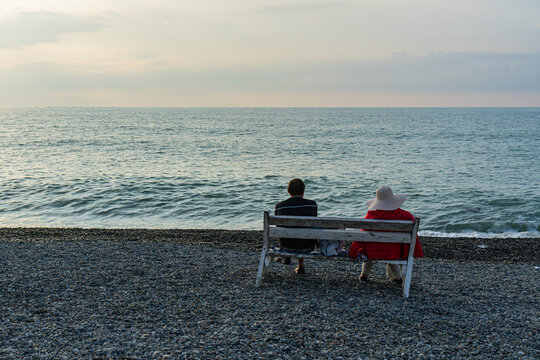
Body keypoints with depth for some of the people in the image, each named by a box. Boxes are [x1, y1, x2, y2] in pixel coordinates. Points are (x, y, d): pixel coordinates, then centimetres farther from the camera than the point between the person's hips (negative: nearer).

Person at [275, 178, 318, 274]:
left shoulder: (279, 206, -10)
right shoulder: (312, 204, -12)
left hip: (286, 247, 0)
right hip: (307, 248, 0)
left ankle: (287, 257, 51)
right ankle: (301, 266, 44)